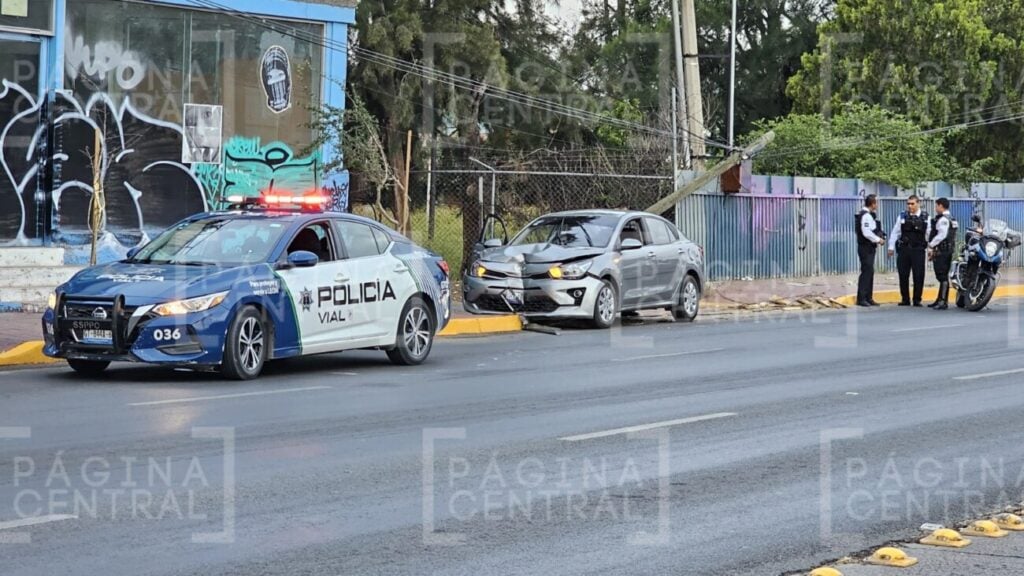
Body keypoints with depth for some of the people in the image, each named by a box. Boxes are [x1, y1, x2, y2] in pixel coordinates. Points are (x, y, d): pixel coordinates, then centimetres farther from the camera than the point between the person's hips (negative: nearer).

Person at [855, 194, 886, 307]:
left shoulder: (869, 215, 15)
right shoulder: (866, 216, -17)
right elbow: (867, 233, -24)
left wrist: (879, 237, 7)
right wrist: (878, 240, -14)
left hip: (870, 248, 11)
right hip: (866, 248, -11)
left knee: (869, 272, 13)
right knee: (866, 272, -10)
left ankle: (868, 298, 19)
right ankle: (861, 298, -9)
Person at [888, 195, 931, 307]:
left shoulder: (925, 217, 3)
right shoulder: (903, 217, 6)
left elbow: (929, 234, 3)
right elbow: (895, 232, 10)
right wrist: (891, 247, 7)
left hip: (918, 250, -2)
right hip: (903, 249, 2)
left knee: (918, 276, -1)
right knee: (903, 275, 4)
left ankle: (917, 300, 9)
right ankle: (905, 299, 15)